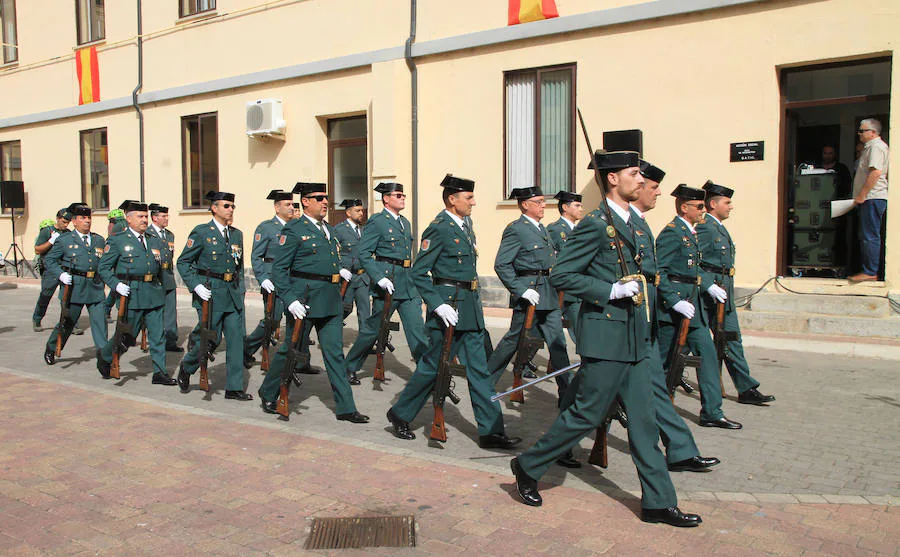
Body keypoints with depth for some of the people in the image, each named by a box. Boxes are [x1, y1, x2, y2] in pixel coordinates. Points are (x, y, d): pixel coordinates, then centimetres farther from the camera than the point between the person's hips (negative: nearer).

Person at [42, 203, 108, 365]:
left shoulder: (99, 240, 13)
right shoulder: (64, 239, 2)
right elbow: (48, 260, 4)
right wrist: (60, 274, -10)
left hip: (95, 287, 3)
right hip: (74, 287, -3)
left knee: (99, 320, -5)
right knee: (68, 321, 7)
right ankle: (51, 349, 29)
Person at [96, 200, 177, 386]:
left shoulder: (154, 241, 14)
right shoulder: (117, 240, 0)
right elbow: (103, 267, -1)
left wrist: (160, 289, 10)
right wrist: (116, 284, -13)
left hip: (154, 294, 5)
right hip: (131, 294, -4)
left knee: (158, 335, 2)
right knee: (128, 335, 3)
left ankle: (160, 373, 9)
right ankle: (104, 356, 30)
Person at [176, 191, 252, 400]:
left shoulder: (237, 234, 13)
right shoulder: (201, 232, -3)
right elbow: (183, 262, -3)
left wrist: (241, 288, 13)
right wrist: (196, 286, -13)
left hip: (233, 294, 5)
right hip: (210, 294, -5)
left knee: (236, 339, 1)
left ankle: (234, 388, 8)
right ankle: (186, 368, 32)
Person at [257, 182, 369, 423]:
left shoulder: (328, 229, 16)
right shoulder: (293, 230, -7)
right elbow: (279, 269, -11)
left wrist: (340, 269, 8)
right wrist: (290, 300, -20)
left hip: (331, 301, 6)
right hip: (305, 299, -6)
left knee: (335, 352, 6)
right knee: (292, 349, 6)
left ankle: (345, 408, 9)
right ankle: (268, 394, 29)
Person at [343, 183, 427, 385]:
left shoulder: (405, 222, 16)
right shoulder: (377, 222, -8)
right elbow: (363, 253, -13)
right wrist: (379, 279, -21)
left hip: (408, 284, 7)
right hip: (387, 282, -6)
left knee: (417, 328, 2)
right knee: (373, 328, 5)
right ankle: (349, 368, 22)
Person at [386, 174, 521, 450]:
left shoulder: (464, 226, 14)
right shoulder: (438, 228, -13)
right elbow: (418, 273, -16)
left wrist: (475, 303, 19)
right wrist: (438, 306, -23)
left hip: (470, 308, 9)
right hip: (449, 306, -9)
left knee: (479, 369, 8)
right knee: (432, 367, 4)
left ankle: (491, 432, 13)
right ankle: (400, 414, 24)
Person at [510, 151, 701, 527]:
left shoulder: (630, 222, 14)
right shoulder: (595, 224, -13)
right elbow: (561, 276, -17)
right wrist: (611, 291, -21)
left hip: (633, 338, 9)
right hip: (605, 335, -9)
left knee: (643, 418, 10)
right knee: (587, 414, 0)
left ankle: (659, 502, 18)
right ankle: (528, 467, 19)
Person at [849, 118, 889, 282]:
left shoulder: (876, 146, -10)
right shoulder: (872, 146, 23)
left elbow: (876, 172, -22)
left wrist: (862, 195, -20)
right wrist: (861, 196, 23)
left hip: (873, 199, -11)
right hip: (871, 199, 11)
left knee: (870, 236, -10)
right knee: (866, 236, 12)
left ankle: (870, 272, -9)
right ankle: (868, 269, 16)